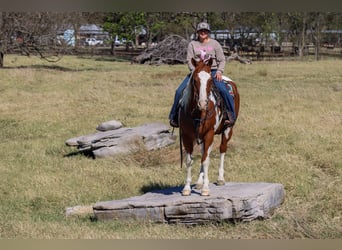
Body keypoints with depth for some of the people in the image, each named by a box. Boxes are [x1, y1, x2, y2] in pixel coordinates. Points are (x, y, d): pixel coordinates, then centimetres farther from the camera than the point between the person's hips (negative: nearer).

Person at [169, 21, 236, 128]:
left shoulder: (215, 44, 8)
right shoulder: (192, 44, 9)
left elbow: (222, 60, 6)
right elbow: (189, 60, 2)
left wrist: (219, 71, -11)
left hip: (212, 72, -2)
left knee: (223, 90, -28)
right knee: (179, 91, -14)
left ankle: (230, 115, -16)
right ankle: (175, 116, 0)